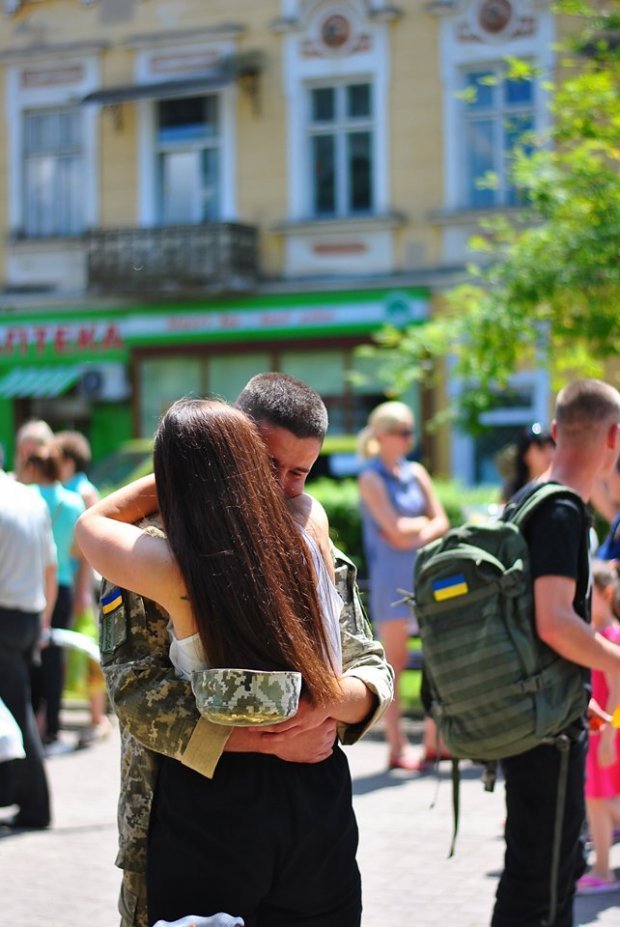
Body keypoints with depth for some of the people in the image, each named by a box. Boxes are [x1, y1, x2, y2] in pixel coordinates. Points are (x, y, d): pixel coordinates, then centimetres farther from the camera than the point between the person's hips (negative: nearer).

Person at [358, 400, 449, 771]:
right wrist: (423, 522, 2)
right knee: (395, 662, -2)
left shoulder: (416, 473, 12)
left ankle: (434, 741, 13)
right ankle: (398, 747, 3)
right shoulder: (372, 478, -6)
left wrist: (416, 535, -10)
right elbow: (395, 529, -15)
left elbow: (441, 522, 8)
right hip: (391, 576, -6)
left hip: (426, 570, 6)